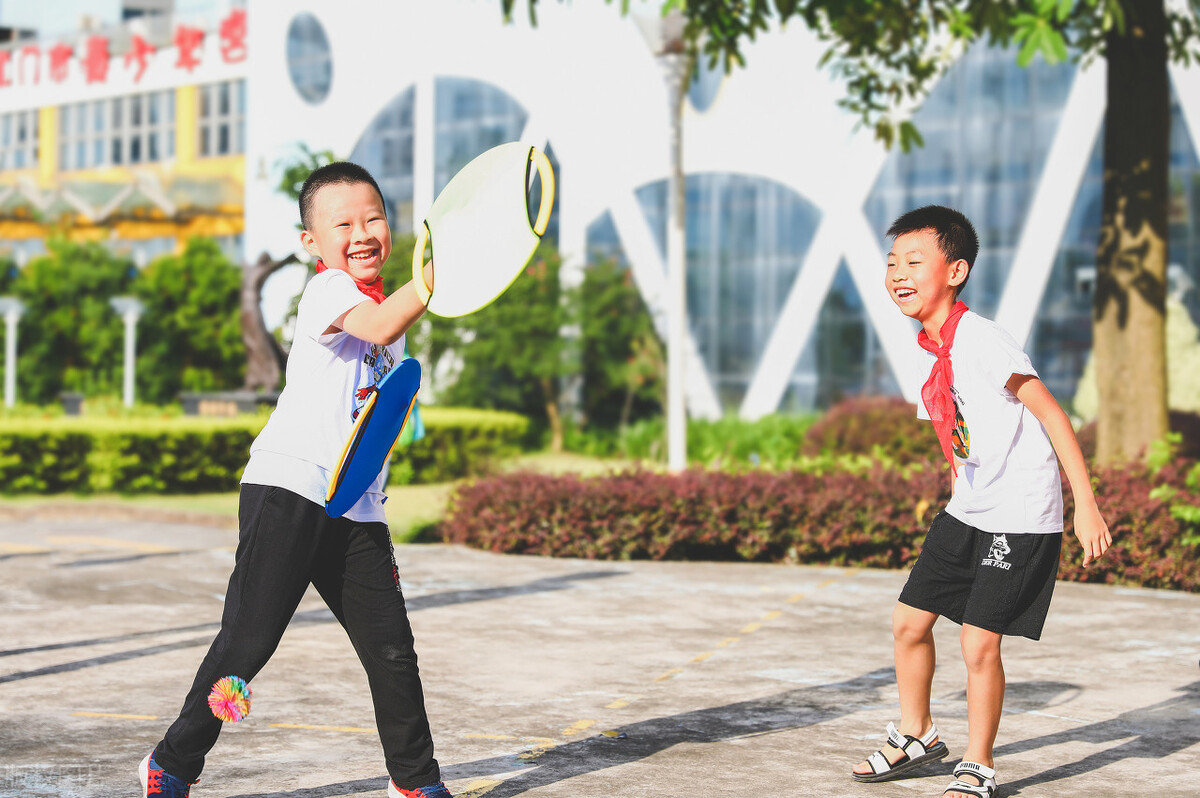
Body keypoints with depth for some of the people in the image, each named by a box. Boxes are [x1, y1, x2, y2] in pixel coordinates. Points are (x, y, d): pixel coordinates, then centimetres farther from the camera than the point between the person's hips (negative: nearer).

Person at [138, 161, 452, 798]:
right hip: (287, 488, -7)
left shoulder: (390, 303, 19)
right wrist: (437, 273, -39)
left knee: (392, 647, 4)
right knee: (249, 639, -7)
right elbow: (378, 326, -31)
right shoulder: (326, 292, -6)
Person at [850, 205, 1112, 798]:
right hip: (965, 514, 8)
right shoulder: (927, 354, 6)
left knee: (979, 643, -8)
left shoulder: (982, 341, -20)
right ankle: (916, 737, 32)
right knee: (909, 620, 11)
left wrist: (1086, 505, -20)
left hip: (1021, 520, -8)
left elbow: (1050, 414, -19)